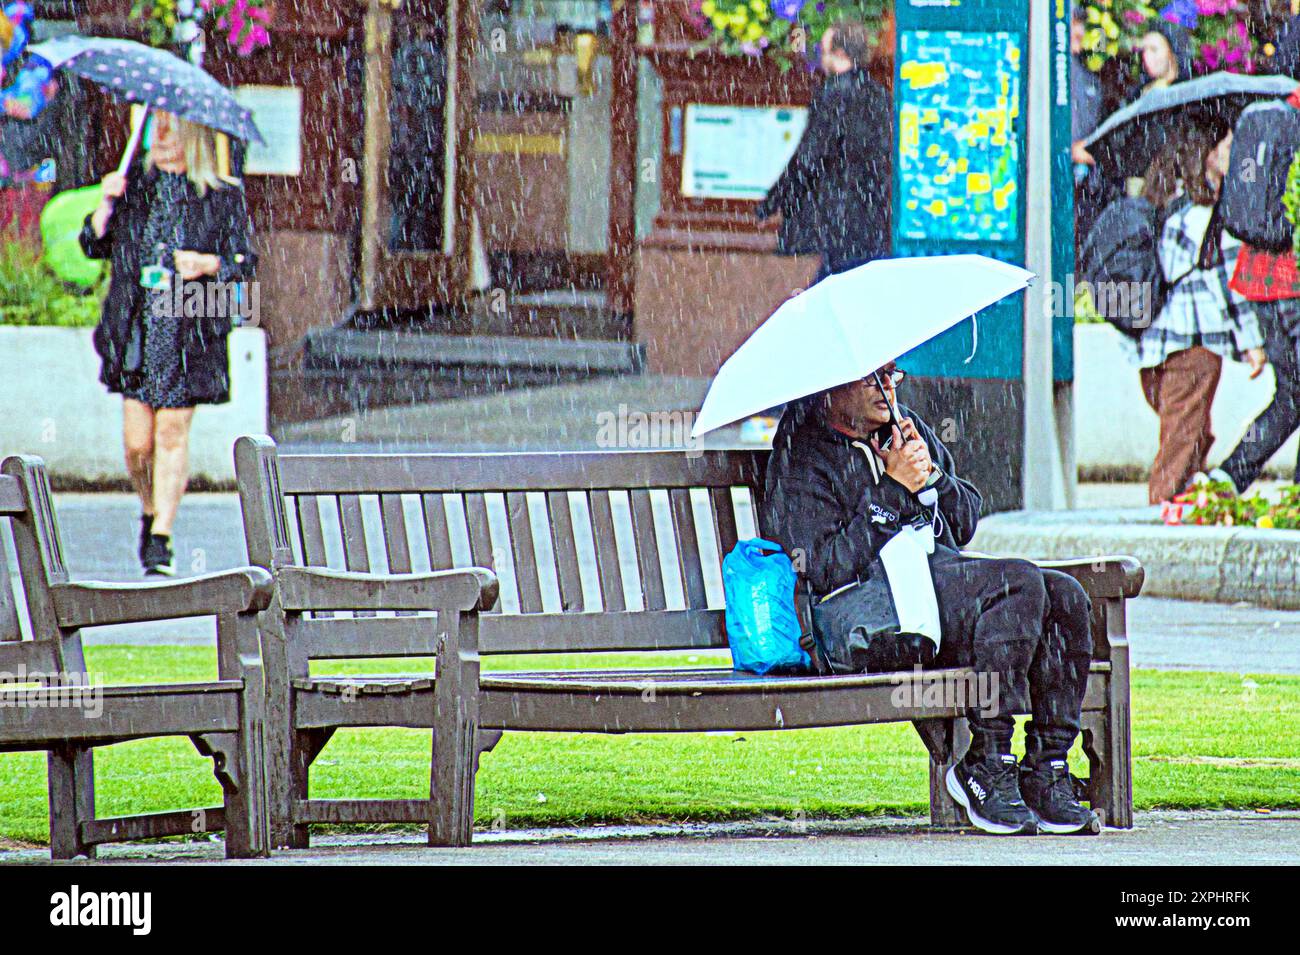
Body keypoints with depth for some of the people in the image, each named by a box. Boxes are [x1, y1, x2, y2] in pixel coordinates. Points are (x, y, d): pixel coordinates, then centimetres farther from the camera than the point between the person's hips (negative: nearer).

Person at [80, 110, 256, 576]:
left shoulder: (223, 196, 2)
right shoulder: (134, 184, 10)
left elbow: (244, 262, 3)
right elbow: (93, 246, 10)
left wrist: (210, 264, -16)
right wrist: (106, 205, -7)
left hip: (189, 331, -2)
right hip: (135, 329, 2)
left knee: (172, 433, -4)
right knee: (137, 440, 0)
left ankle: (161, 538, 2)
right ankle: (149, 511, 26)